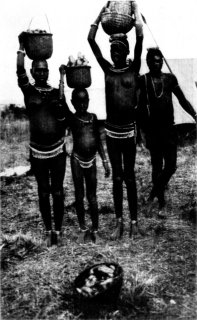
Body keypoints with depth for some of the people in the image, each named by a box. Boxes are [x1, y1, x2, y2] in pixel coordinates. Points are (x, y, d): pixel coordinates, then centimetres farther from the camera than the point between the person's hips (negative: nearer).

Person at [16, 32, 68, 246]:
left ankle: (58, 229, 23)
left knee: (58, 192, 7)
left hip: (58, 150, 1)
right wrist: (22, 46, -19)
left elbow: (63, 118, 3)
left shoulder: (56, 92, 5)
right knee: (43, 193, 9)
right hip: (37, 151, -1)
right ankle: (48, 230, 25)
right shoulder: (28, 90, 0)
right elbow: (19, 72, -17)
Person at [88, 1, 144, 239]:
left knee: (129, 177, 7)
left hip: (128, 131, -2)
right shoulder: (107, 69, 7)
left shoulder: (134, 68, 1)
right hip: (111, 131, 3)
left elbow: (140, 36, -9)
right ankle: (119, 222, 20)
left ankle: (134, 221, 20)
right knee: (116, 177, 10)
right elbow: (91, 39, 5)